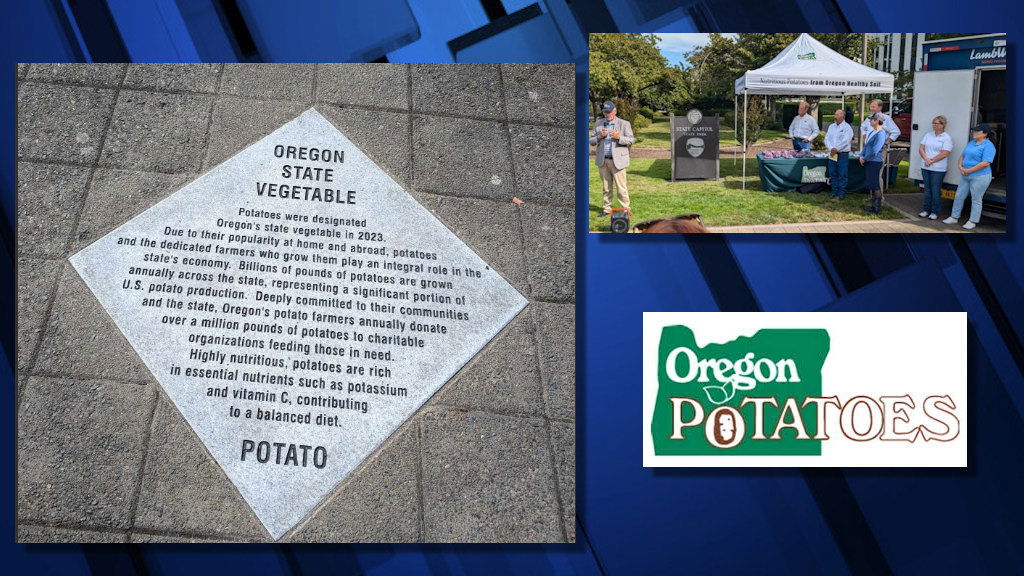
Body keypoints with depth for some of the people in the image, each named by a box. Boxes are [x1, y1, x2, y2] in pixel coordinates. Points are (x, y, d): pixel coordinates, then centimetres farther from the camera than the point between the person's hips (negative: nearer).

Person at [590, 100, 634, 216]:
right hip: (602, 161, 4)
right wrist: (599, 137, -10)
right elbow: (591, 141, 11)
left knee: (621, 187, -5)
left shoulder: (624, 124, 1)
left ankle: (625, 210, 1)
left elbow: (631, 140, -1)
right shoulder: (598, 124, 11)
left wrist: (619, 137, -19)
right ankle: (607, 209, 17)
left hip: (617, 160, -4)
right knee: (606, 187, 9)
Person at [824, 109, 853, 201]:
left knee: (842, 176, -2)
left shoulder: (847, 127, -5)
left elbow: (846, 141, -15)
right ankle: (834, 194, 17)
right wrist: (831, 148, -10)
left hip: (842, 155, -6)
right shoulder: (831, 126, 13)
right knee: (833, 175, 9)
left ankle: (841, 195, 2)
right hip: (832, 154, 6)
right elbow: (827, 139, 6)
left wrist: (836, 149, -17)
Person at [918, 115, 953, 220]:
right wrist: (926, 159, -10)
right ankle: (926, 210, 17)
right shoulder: (927, 135, 12)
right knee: (927, 189, 10)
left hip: (938, 169, -5)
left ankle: (934, 212, 4)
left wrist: (931, 160, -11)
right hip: (925, 168, 5)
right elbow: (921, 148, 7)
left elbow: (944, 154, -12)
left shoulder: (947, 138, -4)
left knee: (935, 191, -2)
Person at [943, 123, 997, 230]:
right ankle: (954, 217, 22)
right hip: (965, 176, 8)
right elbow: (962, 156, 19)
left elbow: (985, 163, -22)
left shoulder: (988, 146, -13)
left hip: (980, 177, -8)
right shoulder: (971, 143, 13)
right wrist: (961, 167, -2)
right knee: (959, 196, 11)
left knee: (976, 200, 1)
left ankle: (972, 221, 10)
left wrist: (968, 171, -19)